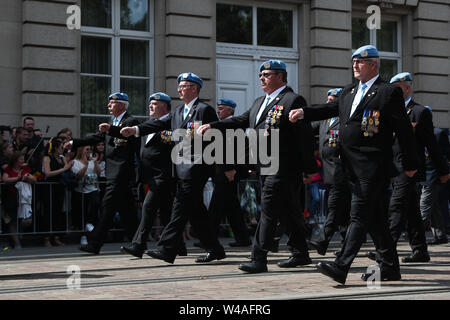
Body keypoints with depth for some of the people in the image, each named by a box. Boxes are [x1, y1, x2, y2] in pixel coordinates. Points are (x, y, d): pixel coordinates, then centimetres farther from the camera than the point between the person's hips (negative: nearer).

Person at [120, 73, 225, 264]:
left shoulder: (205, 110, -6)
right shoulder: (178, 111, 20)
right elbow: (160, 124, 11)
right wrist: (136, 129, 1)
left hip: (195, 166, -9)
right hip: (182, 168, 9)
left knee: (181, 207, -10)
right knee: (195, 211, 9)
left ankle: (167, 250, -11)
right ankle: (215, 250, 15)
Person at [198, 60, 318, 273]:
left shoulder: (293, 100, -8)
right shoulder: (259, 103, 20)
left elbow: (304, 136, -11)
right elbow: (241, 121, 16)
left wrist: (310, 169, -12)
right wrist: (212, 126, 3)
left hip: (282, 168, -9)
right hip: (266, 168, 9)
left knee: (268, 211, -11)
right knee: (287, 212, 15)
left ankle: (259, 259, -11)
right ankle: (301, 254, 24)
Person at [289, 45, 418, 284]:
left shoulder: (389, 92, -5)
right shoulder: (348, 92, 18)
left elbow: (404, 129, -4)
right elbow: (330, 109, 20)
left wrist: (410, 163, -3)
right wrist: (303, 112, 2)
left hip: (373, 166, -8)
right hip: (353, 167, 8)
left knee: (359, 216, -12)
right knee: (374, 219, 12)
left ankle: (341, 267, -18)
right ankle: (389, 267, 20)